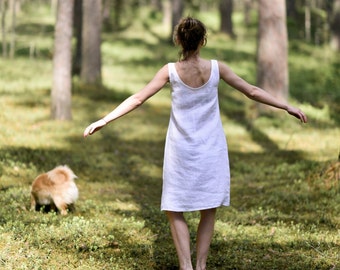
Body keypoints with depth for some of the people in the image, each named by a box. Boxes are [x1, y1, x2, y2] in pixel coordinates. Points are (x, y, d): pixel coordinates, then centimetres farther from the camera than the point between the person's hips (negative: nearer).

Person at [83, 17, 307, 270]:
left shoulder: (171, 71, -9)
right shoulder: (216, 68, -7)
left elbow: (137, 99, -7)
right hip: (211, 152, 1)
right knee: (208, 212, 12)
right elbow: (253, 91, -1)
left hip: (181, 152, -1)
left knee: (175, 211, 8)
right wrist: (288, 107, 9)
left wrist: (104, 120, -1)